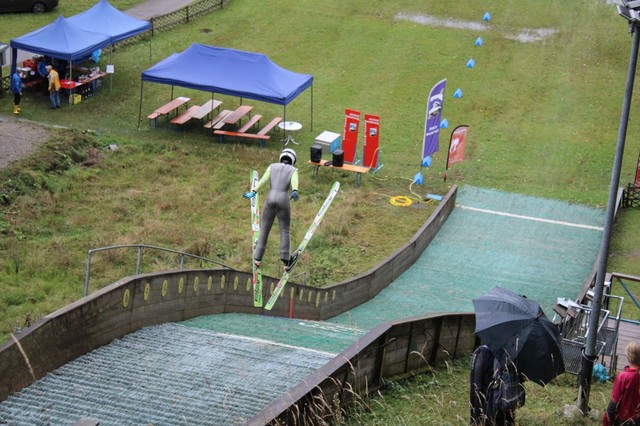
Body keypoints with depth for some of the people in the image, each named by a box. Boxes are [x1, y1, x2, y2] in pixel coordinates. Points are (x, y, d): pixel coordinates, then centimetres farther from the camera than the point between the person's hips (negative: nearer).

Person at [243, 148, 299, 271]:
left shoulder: (272, 166, 14)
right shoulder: (293, 170, 9)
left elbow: (263, 180, -2)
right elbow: (294, 181, -14)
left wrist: (253, 193, -10)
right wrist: (295, 192, -33)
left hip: (270, 200, 2)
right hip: (283, 201, -2)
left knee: (264, 230, 14)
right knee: (285, 231, 10)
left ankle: (257, 258, 20)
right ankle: (286, 262, 9)